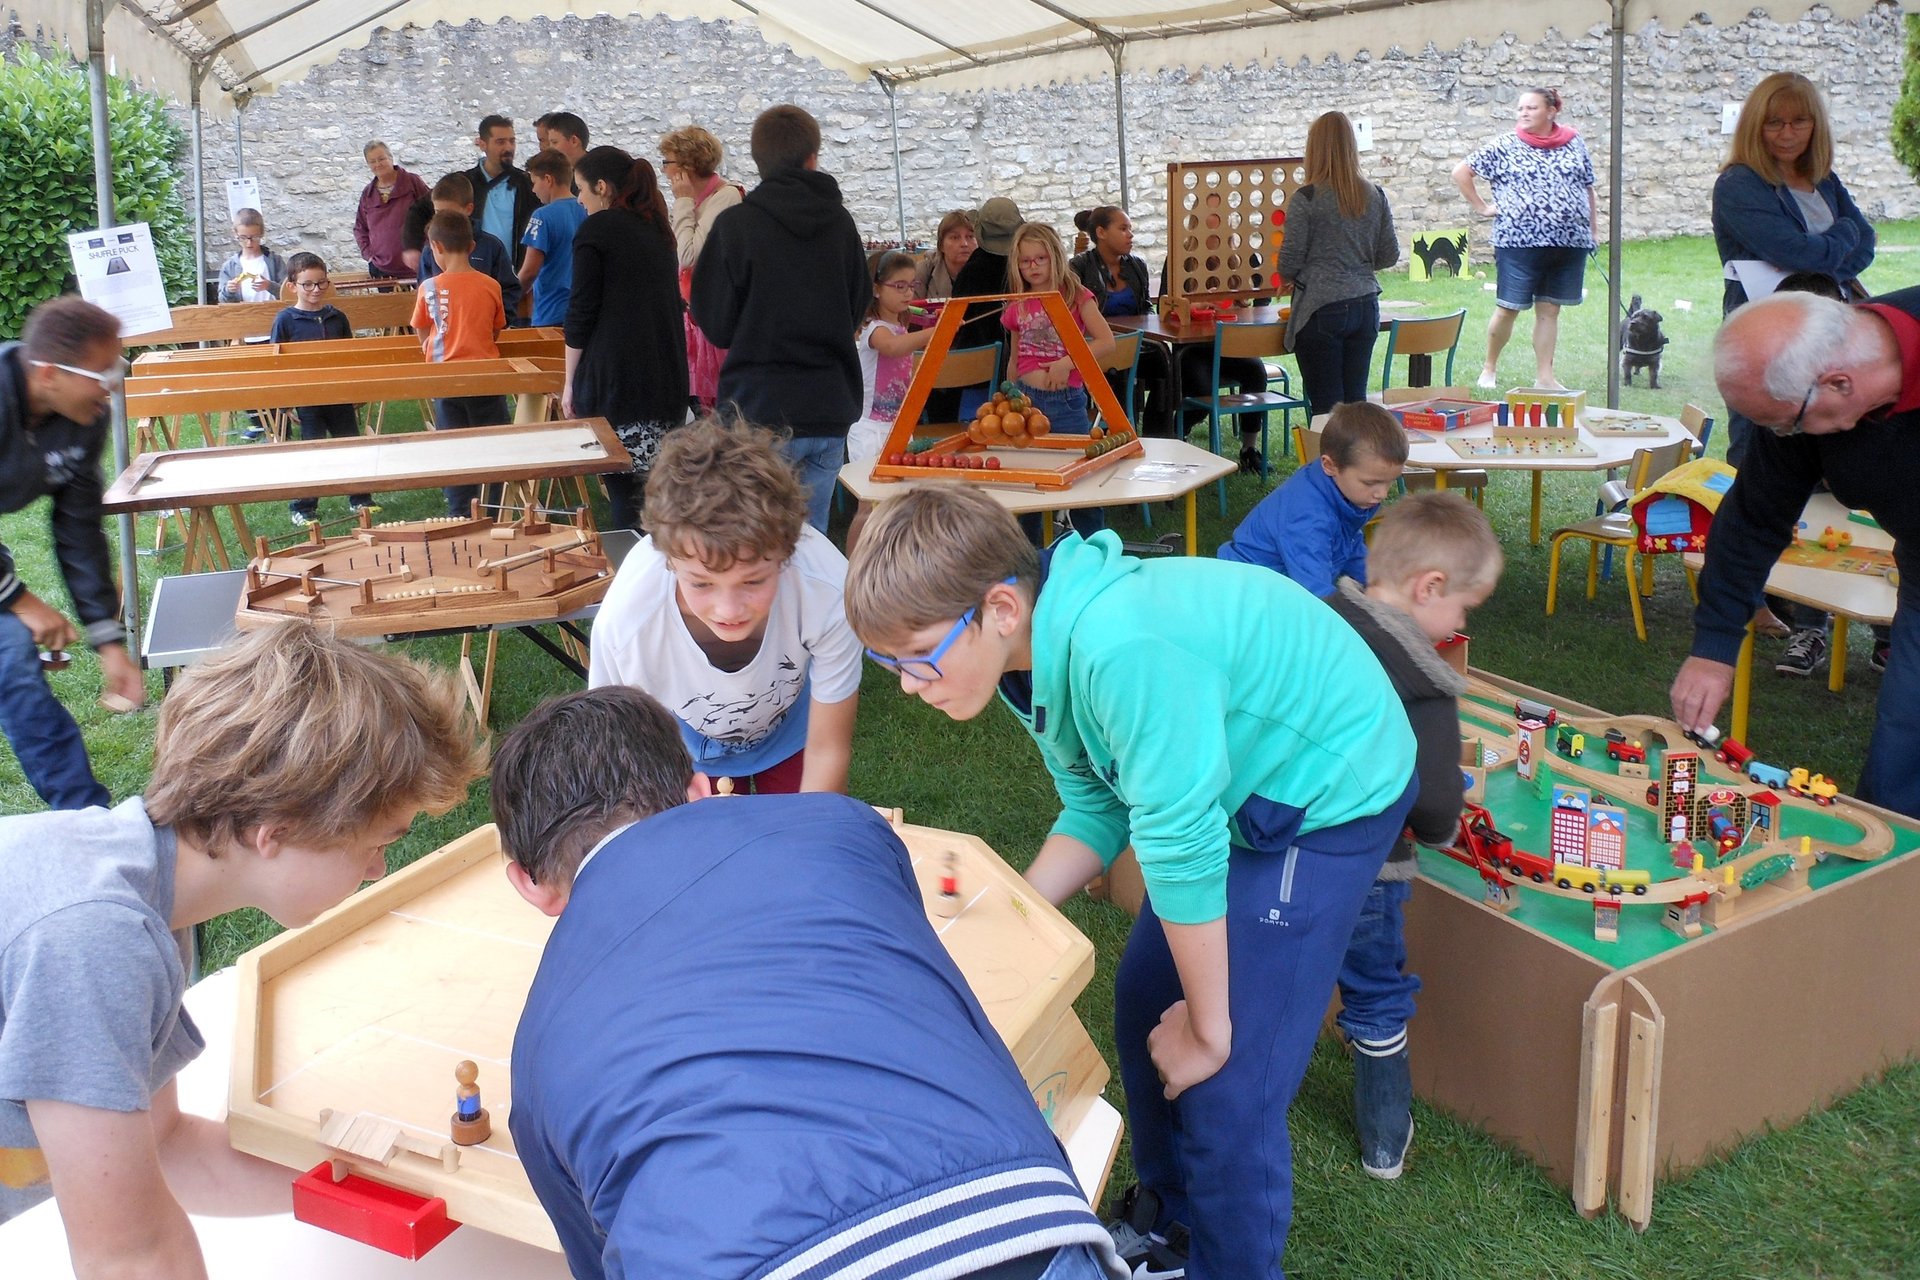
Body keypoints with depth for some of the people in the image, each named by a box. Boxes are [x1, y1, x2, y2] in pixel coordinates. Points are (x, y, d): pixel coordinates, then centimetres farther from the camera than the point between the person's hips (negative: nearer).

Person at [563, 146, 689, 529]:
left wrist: (570, 384, 0)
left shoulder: (595, 230, -5)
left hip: (616, 380, -7)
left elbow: (581, 313, -7)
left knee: (622, 488, -3)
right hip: (669, 379, 7)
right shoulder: (657, 229, 16)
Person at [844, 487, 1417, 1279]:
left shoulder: (1120, 650, -37)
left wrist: (1209, 1028, -17)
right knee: (1145, 1004, 17)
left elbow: (1181, 845, -29)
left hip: (1334, 792, -9)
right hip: (1237, 789, 9)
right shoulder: (1039, 646, -8)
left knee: (1228, 1088, -7)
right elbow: (1098, 809, 4)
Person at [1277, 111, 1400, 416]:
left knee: (1326, 406, -1)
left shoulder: (1307, 199, -9)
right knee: (1356, 400, 10)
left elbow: (1289, 262, -7)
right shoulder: (1375, 196, 5)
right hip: (1365, 308, 5)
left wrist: (1285, 279, 15)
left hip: (1321, 311, -5)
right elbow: (1390, 255, 10)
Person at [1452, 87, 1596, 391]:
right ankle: (1489, 368, 18)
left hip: (1569, 242, 3)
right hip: (1519, 241, -3)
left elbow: (1589, 193, 15)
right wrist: (1482, 207, -1)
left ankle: (1544, 375, 12)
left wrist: (1592, 234, 11)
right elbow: (1460, 172, 3)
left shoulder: (1574, 145, 9)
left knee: (1549, 309, 7)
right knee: (1508, 308, 1)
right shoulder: (1504, 148, 0)